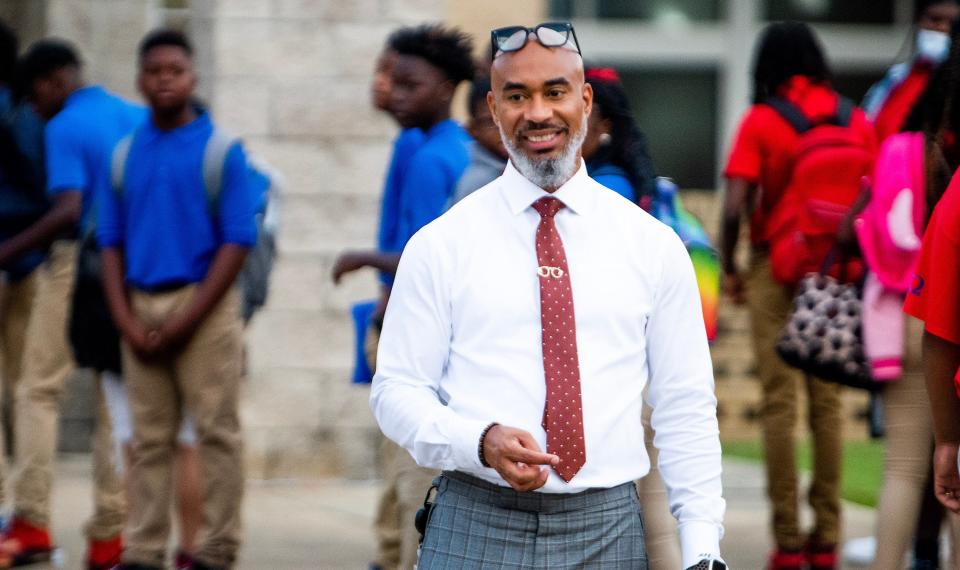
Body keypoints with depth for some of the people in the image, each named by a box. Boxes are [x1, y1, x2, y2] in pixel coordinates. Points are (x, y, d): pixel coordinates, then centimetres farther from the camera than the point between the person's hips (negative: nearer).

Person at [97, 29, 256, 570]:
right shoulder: (125, 154, 9)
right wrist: (126, 319, -3)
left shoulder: (222, 151, -3)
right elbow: (111, 243, 10)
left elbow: (238, 242, -6)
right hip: (141, 307, 4)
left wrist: (187, 319, -12)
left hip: (204, 306, -4)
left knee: (216, 433, -1)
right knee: (150, 438, 6)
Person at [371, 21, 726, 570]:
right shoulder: (441, 245, 3)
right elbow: (397, 391, 2)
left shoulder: (654, 246, 6)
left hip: (608, 526, 1)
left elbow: (686, 408, 6)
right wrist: (480, 442, -18)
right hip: (474, 526, -1)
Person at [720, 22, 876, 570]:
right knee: (827, 403, 7)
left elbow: (735, 207, -12)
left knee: (780, 402, 0)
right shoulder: (857, 121, 2)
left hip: (776, 268, -3)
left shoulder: (760, 122, -5)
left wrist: (729, 268, 2)